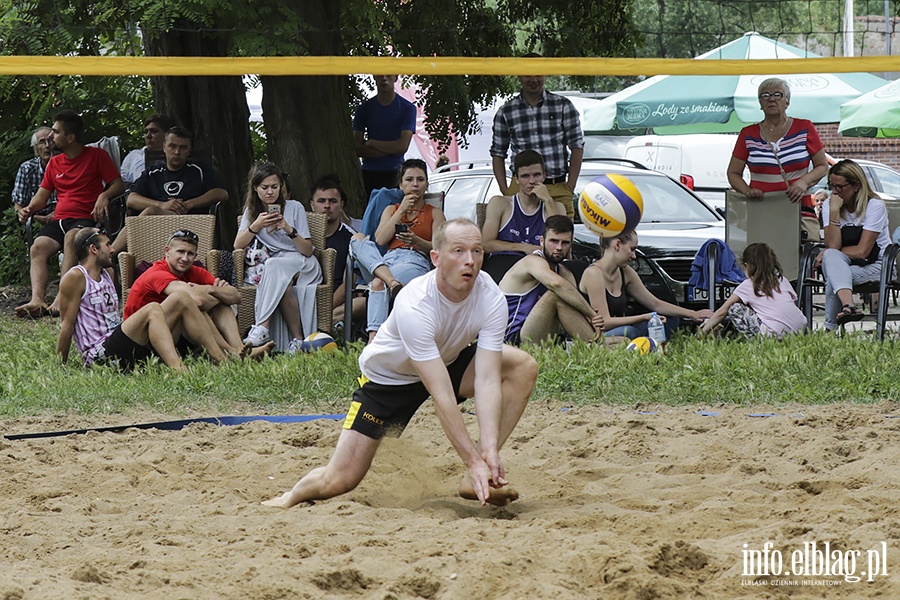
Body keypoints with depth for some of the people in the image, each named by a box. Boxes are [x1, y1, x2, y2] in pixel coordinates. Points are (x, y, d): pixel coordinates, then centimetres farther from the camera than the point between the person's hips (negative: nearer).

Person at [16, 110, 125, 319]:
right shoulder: (54, 163, 21)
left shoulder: (97, 156, 5)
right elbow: (42, 195, 20)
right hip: (58, 221, 5)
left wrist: (104, 196, -20)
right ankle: (37, 300, -41)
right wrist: (29, 209, -1)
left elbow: (118, 184, 1)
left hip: (86, 219, -5)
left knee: (72, 238, -38)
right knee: (38, 247, -24)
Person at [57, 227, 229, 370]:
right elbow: (67, 324, -6)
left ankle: (221, 360, -12)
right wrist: (61, 366, -4)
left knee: (181, 299, -1)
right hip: (99, 355, -9)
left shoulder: (107, 274, 23)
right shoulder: (76, 277, -5)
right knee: (152, 309, -30)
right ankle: (177, 370, -54)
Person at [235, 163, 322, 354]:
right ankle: (297, 339, -41)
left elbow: (307, 251, -2)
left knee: (275, 267, -38)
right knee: (283, 284, -37)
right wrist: (256, 226, -14)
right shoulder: (251, 211, 14)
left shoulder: (295, 208, 3)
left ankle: (262, 328, -44)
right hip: (269, 265, 2)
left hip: (302, 265, -2)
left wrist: (289, 230, -19)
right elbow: (238, 245, 1)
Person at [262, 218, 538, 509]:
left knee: (523, 367, -21)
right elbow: (442, 396, -40)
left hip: (448, 362, 4)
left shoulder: (491, 298, -25)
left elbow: (487, 380, -30)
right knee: (339, 481, -10)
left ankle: (477, 480, -17)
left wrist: (490, 450, -42)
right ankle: (293, 496, 28)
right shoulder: (413, 306, -38)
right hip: (387, 375, -4)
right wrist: (472, 461, -43)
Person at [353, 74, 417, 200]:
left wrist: (371, 143, -1)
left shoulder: (407, 108, 2)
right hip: (368, 173, 2)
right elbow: (357, 149, 1)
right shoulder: (364, 109, 10)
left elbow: (402, 146, -7)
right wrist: (390, 149, -7)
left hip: (394, 173, -2)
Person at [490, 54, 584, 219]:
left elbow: (577, 147, 7)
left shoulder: (563, 106, 7)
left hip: (558, 189, 0)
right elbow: (498, 153, 13)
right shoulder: (506, 112, 9)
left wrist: (570, 187, -1)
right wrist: (504, 190, 1)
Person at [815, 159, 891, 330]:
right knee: (831, 257, -34)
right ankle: (848, 305, -57)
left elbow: (862, 251, -17)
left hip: (876, 266, -3)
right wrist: (834, 211, -20)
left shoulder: (875, 206, -11)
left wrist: (826, 254, -10)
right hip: (843, 264, 3)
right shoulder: (828, 205, 1)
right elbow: (832, 246, -13)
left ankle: (830, 329, -31)